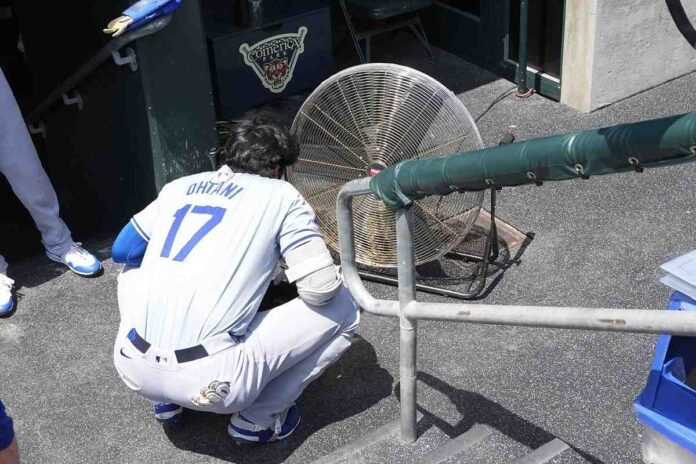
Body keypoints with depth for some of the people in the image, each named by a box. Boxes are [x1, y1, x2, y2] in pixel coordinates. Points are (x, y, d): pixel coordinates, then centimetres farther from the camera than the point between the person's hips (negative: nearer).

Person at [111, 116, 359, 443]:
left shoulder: (179, 186, 18)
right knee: (344, 307, 9)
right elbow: (322, 291, -2)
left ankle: (167, 400, 28)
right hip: (208, 382, -5)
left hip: (133, 368, 5)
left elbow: (121, 251, 27)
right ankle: (257, 419, 13)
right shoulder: (281, 196, 6)